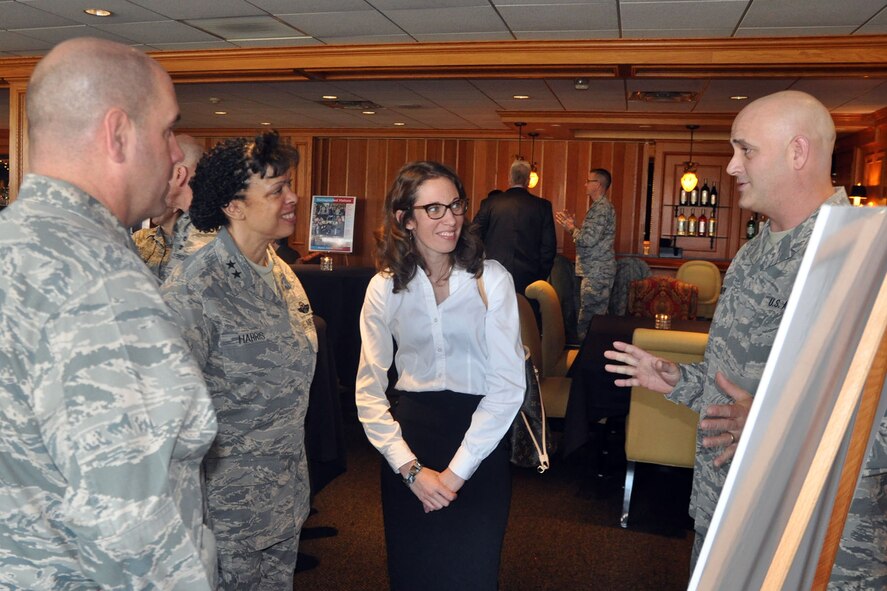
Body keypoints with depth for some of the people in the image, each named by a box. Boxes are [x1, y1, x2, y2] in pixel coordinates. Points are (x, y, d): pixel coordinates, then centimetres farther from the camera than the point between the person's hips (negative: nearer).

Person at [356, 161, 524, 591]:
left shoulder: (491, 279, -7)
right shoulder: (385, 287, -1)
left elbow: (509, 383, -11)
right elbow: (369, 389, -2)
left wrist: (456, 472, -13)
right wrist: (411, 469, -11)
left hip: (480, 444, -1)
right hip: (409, 433, 2)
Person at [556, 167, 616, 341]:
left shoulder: (602, 208, -14)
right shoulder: (599, 206, 19)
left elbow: (589, 239, -23)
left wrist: (572, 228, -6)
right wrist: (573, 226, 12)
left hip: (597, 273, -11)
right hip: (591, 271, 11)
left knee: (588, 322, -8)